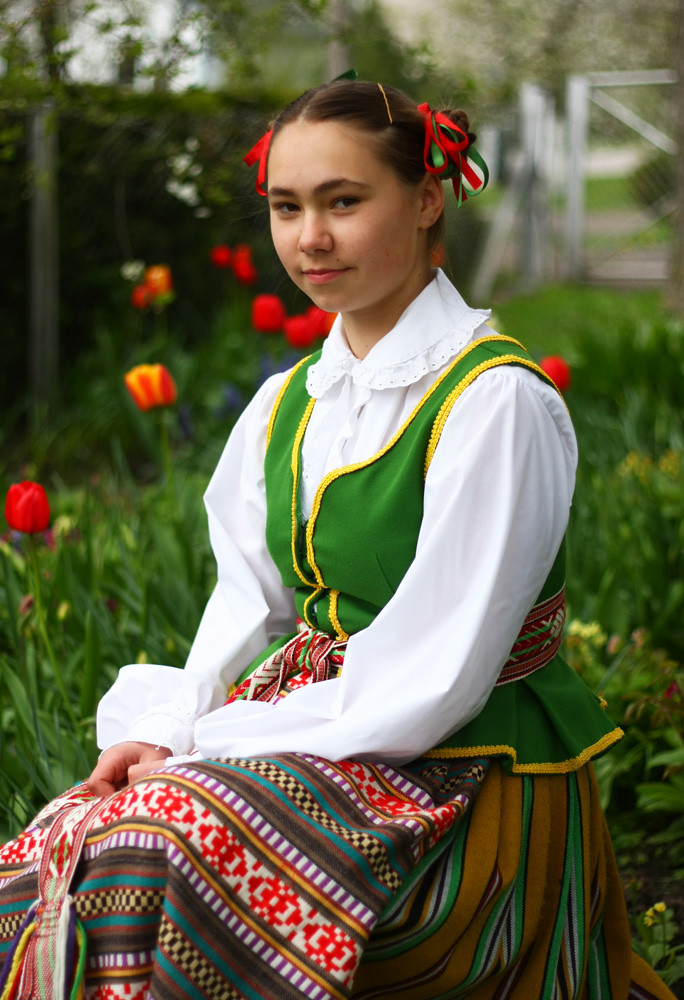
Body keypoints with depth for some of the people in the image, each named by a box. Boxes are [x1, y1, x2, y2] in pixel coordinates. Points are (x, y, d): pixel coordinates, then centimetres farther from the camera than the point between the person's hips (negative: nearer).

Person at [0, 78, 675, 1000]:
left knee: (141, 863, -26)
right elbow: (247, 604, 11)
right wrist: (165, 730, -9)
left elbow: (434, 678, -18)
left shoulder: (497, 401, -14)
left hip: (468, 787, -7)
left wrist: (212, 747, -15)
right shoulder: (285, 404, 10)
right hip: (317, 736, 7)